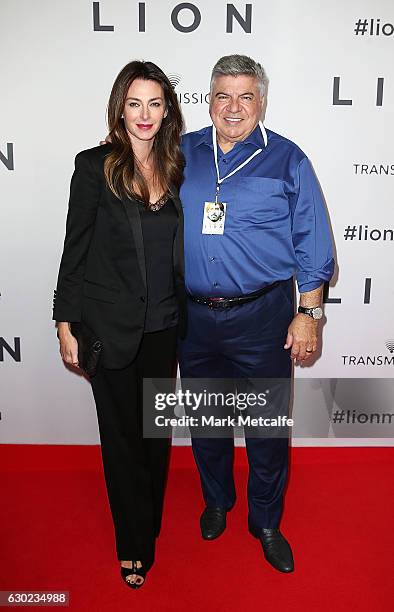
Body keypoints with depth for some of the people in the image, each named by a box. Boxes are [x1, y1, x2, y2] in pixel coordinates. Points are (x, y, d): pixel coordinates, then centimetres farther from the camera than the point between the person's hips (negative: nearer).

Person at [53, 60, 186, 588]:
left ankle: (149, 528, 40)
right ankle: (134, 546, 30)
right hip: (110, 325, -3)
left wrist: (183, 317, 10)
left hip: (164, 326, 4)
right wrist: (66, 322, -7)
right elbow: (76, 247, -5)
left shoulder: (176, 169, 5)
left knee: (157, 430, 15)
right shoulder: (95, 166, -6)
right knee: (121, 432, 9)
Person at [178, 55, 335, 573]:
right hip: (194, 316, 3)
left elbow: (312, 244, -1)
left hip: (262, 316, -2)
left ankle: (266, 522, 33)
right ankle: (216, 501, 44)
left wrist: (309, 314, -5)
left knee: (267, 426, 9)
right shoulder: (182, 154, 6)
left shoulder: (287, 160, -1)